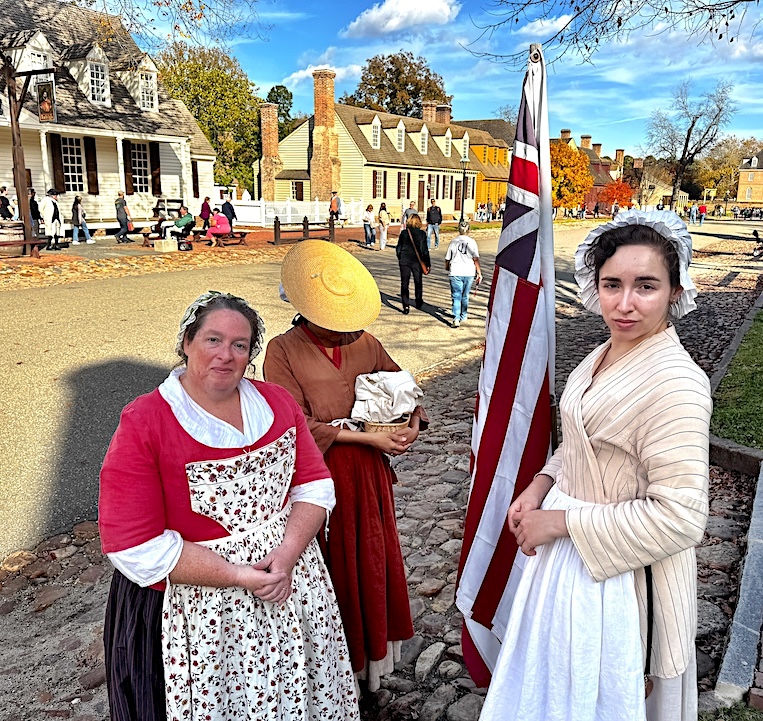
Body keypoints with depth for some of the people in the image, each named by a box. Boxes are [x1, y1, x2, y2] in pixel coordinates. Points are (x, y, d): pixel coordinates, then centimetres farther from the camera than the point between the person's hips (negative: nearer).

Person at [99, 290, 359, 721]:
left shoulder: (276, 403, 0)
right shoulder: (143, 425, -15)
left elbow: (315, 484, 0)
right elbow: (138, 548, -18)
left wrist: (287, 555, -17)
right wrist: (239, 575, -20)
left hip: (291, 588, 4)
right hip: (198, 611, -4)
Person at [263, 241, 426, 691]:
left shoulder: (366, 343, 0)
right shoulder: (284, 350, -12)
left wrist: (413, 422, -9)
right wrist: (367, 437, -20)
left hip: (367, 472, 4)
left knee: (372, 556, 18)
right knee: (330, 564, 11)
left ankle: (373, 645, 41)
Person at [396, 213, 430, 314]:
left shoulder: (403, 233, -3)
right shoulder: (422, 234, -7)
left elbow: (398, 248, 4)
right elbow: (425, 250, -6)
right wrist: (428, 264, 1)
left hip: (404, 261, 0)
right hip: (417, 261, 0)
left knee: (404, 284, 5)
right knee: (418, 282, 20)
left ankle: (406, 306, -2)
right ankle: (419, 302, 35)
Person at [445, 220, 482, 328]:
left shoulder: (453, 242, 2)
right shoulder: (472, 242, -1)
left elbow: (447, 259, 8)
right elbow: (476, 259, -5)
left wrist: (447, 268, 28)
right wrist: (479, 273, 0)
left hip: (455, 273, -1)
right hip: (469, 272, 1)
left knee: (456, 296, -1)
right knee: (465, 296, 18)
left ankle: (456, 319, -16)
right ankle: (463, 316, 31)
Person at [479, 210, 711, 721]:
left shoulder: (675, 384, -27)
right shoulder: (605, 355, 0)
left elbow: (679, 517, -28)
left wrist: (561, 522, -22)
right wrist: (542, 485, -2)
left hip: (618, 577, -7)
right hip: (568, 549, 8)